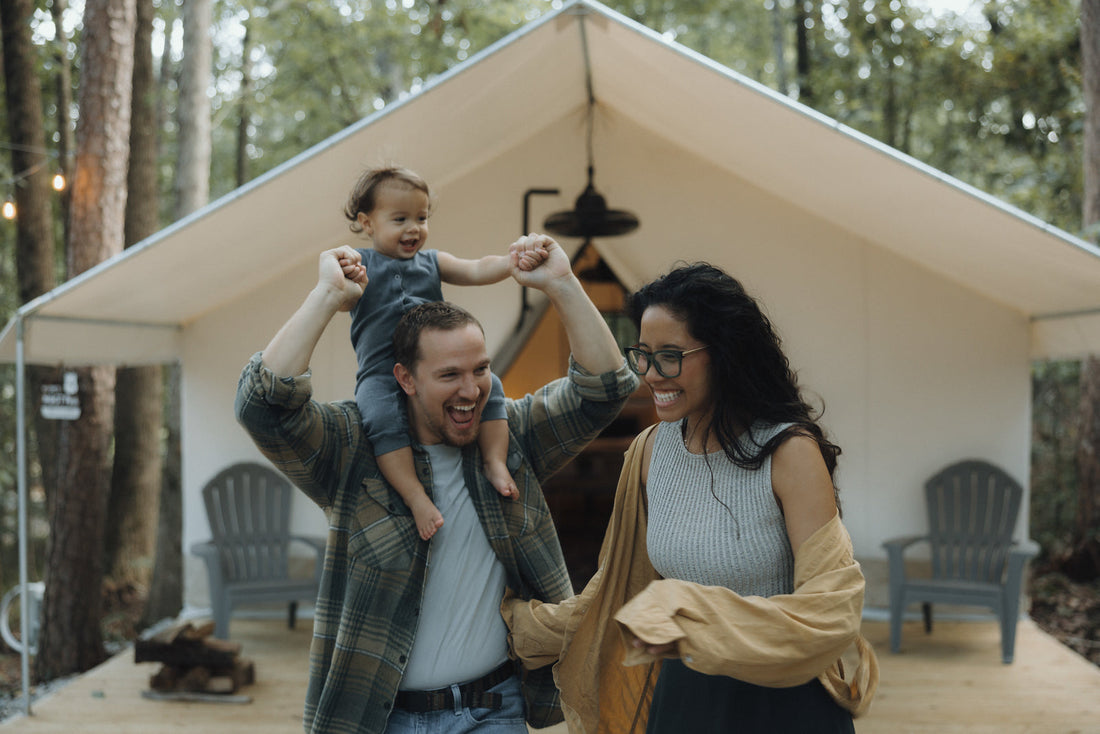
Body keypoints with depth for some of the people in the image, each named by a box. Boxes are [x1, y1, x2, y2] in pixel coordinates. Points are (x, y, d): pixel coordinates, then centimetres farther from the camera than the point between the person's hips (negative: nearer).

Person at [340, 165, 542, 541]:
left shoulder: (432, 262, 20)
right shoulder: (359, 263, 8)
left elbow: (476, 271, 6)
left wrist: (512, 262, -14)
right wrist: (342, 281, -33)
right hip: (382, 372, -4)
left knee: (488, 385, -17)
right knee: (382, 416, -32)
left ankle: (494, 461, -9)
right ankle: (416, 497, -32)